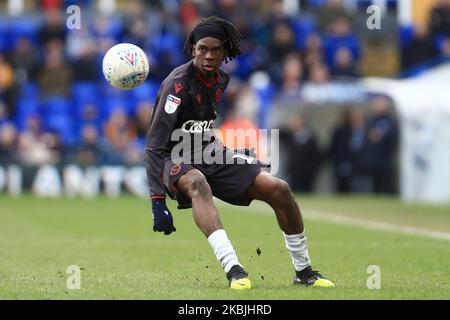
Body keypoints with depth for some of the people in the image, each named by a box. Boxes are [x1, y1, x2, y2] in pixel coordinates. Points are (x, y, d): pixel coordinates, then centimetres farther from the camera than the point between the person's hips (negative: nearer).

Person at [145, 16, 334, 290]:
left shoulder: (221, 79, 3)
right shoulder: (178, 84, -21)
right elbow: (155, 146, -24)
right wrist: (158, 202, -30)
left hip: (209, 154, 7)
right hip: (174, 160, -7)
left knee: (279, 189, -7)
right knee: (197, 182, -42)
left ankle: (303, 271, 8)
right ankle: (234, 270, -56)